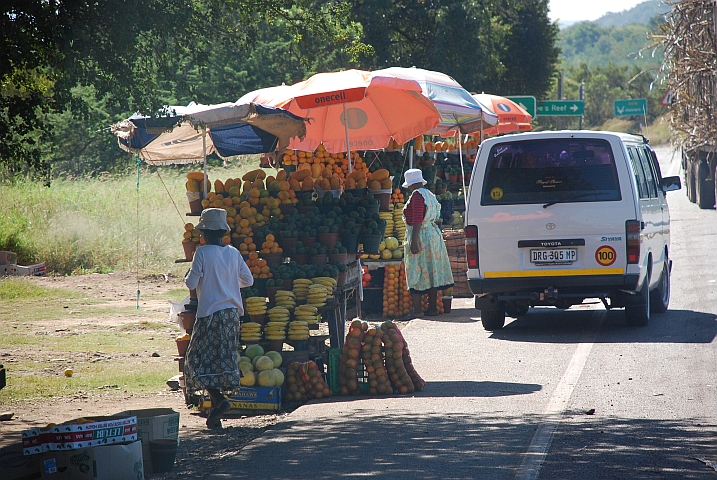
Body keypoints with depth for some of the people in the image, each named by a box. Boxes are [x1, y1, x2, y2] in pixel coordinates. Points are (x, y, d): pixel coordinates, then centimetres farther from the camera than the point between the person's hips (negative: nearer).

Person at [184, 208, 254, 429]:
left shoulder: (202, 253, -11)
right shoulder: (233, 253, 5)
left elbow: (191, 283, -12)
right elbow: (248, 280, 11)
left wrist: (189, 276, 11)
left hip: (210, 313, -6)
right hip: (232, 312, 6)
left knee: (201, 360, 0)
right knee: (224, 359, 10)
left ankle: (218, 399, -18)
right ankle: (216, 412, 12)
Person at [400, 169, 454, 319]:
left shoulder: (417, 195, -13)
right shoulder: (429, 194, 15)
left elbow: (417, 220, -21)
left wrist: (414, 241, -24)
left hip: (420, 236, -9)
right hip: (434, 235, 9)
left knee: (415, 275, -8)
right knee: (431, 273, 11)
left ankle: (417, 310, -12)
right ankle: (432, 308, 14)